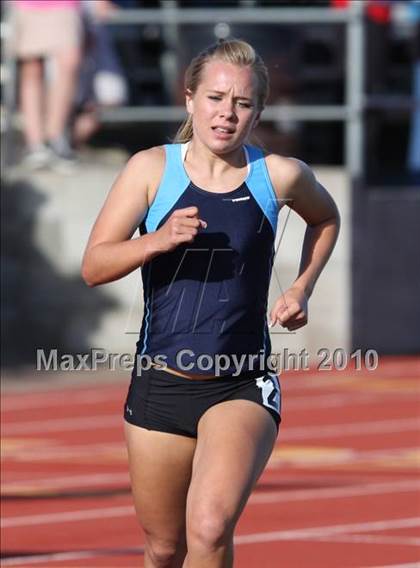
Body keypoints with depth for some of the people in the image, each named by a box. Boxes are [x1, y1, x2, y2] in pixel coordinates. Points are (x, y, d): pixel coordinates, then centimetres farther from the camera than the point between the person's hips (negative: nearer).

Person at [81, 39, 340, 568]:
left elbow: (325, 218, 23)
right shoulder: (151, 168, -2)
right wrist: (159, 240, -22)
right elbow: (93, 266, -6)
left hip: (242, 388, -2)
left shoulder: (280, 176, -1)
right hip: (159, 384, 2)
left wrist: (302, 288, 9)